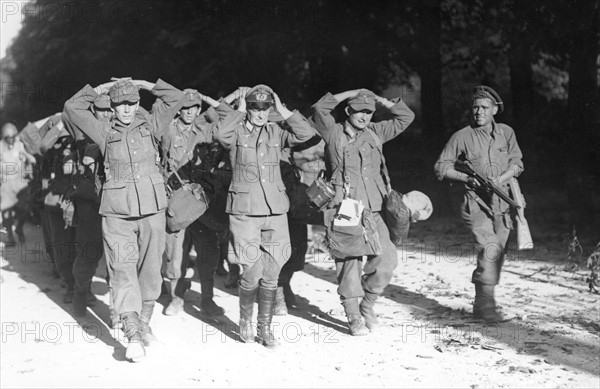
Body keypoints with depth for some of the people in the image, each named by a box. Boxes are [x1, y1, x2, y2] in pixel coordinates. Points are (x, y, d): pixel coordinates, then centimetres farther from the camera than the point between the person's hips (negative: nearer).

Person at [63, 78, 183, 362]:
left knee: (150, 269, 9)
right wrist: (101, 88, 9)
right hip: (117, 212, -2)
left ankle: (144, 322, 26)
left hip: (153, 209, 2)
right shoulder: (105, 132, 6)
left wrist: (143, 84, 10)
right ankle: (133, 335, -13)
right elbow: (72, 108, 4)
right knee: (123, 270, -9)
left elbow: (175, 97, 9)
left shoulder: (150, 126, 9)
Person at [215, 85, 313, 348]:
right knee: (252, 272, -5)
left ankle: (265, 327, 18)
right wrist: (239, 111, -13)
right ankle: (245, 321, 19)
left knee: (271, 274, 5)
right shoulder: (237, 132, -1)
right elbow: (220, 133, -24)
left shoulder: (275, 133, 9)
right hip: (245, 210, -3)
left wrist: (282, 110, -3)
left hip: (275, 209, 3)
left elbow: (306, 133, -5)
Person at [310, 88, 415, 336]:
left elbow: (406, 117, 19)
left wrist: (382, 100, 10)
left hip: (372, 211, 4)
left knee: (387, 259, -6)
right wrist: (350, 93, -5)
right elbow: (319, 109, -15)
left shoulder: (374, 132, 15)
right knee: (349, 264, -1)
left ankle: (367, 304, 17)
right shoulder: (334, 133, 1)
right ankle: (353, 317, 13)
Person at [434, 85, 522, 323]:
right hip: (475, 203, -5)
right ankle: (486, 304, -15)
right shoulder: (462, 137, -5)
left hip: (501, 203, 5)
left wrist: (502, 178, -12)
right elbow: (441, 167, -1)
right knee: (489, 249, -19)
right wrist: (466, 178, -15)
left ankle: (482, 303, 23)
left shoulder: (506, 133, 7)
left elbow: (517, 162, 7)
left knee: (498, 253, 9)